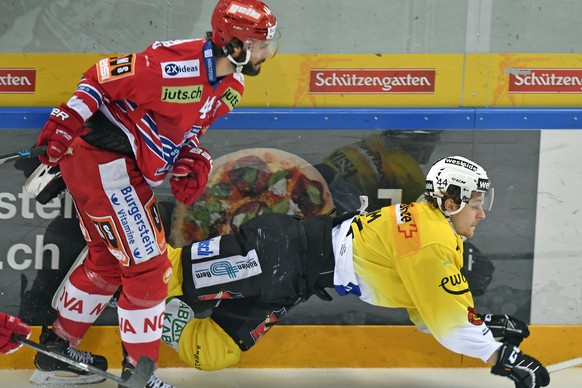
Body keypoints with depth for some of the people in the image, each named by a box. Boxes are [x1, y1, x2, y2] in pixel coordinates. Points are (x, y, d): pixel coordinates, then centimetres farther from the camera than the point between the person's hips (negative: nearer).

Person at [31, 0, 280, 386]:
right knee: (148, 266, -7)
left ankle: (59, 347, 38)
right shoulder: (177, 62, -26)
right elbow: (103, 76, -19)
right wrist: (67, 120, -23)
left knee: (109, 260, 23)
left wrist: (193, 162, -2)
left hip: (128, 168, 11)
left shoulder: (231, 86, 4)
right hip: (103, 162, -10)